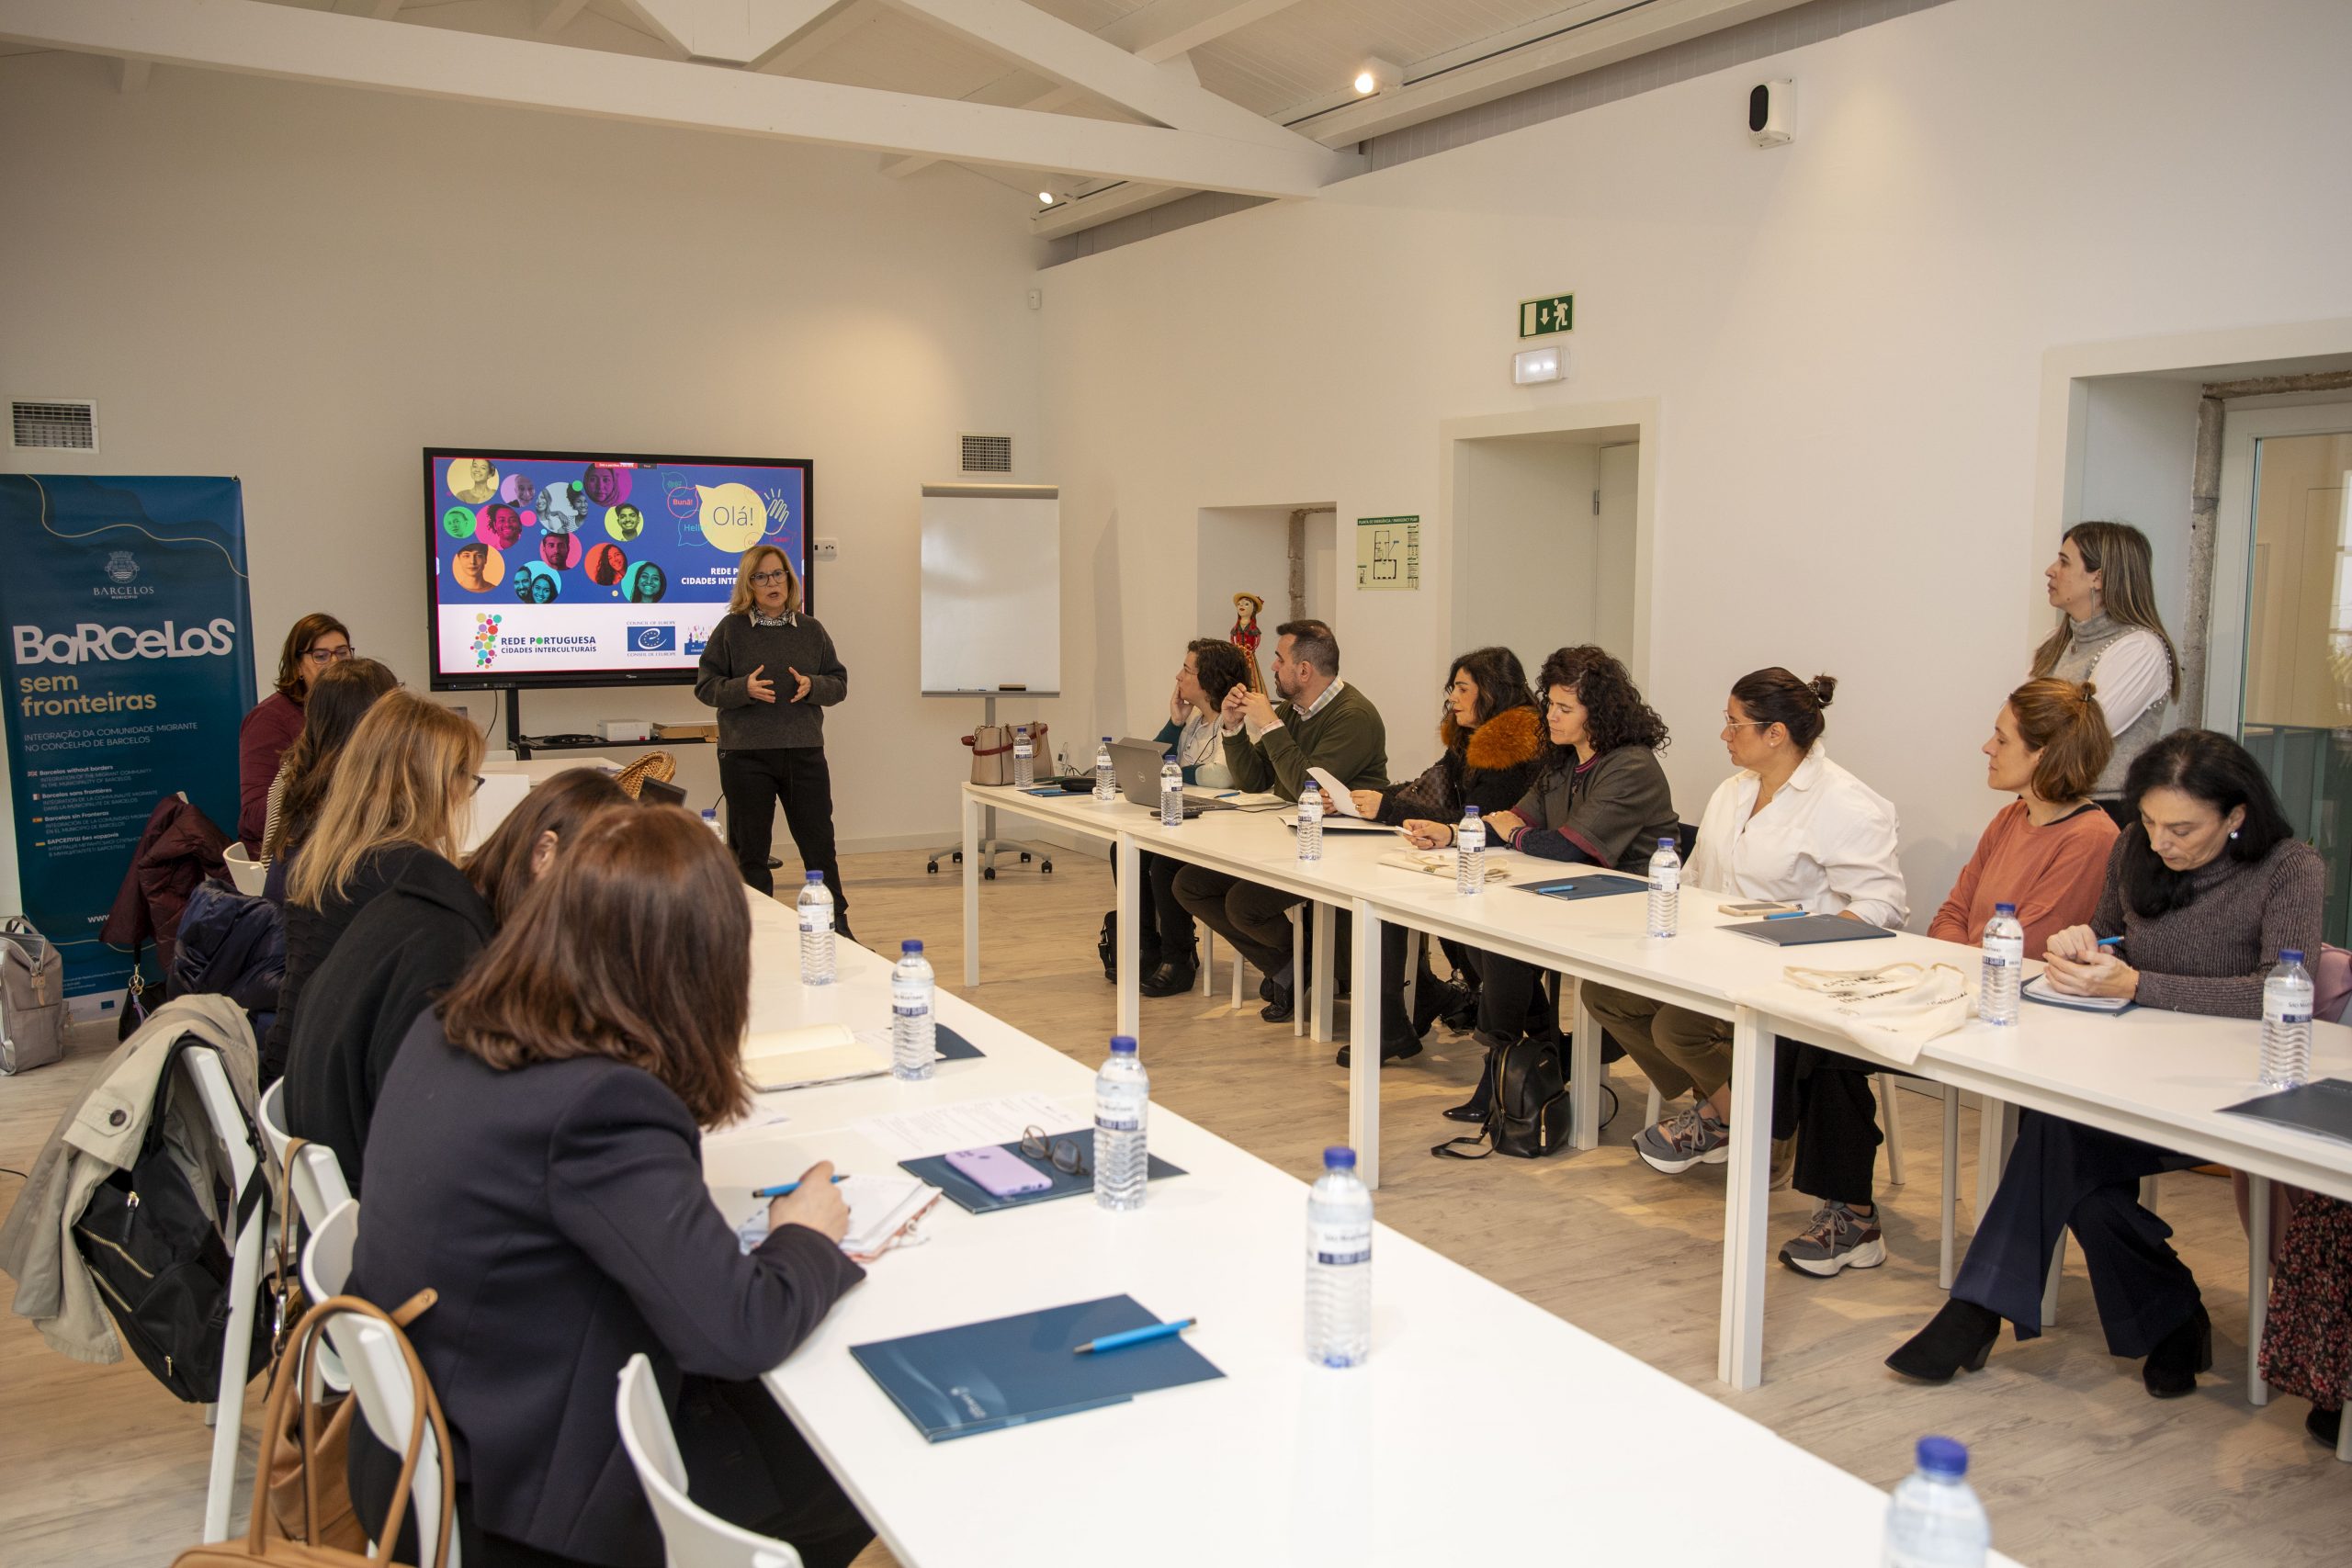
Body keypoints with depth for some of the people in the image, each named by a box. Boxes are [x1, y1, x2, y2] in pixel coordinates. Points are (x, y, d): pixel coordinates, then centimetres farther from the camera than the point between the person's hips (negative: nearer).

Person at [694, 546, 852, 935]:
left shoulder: (811, 629, 8)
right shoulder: (731, 629, 0)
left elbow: (839, 682, 11)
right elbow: (705, 685, 0)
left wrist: (812, 686, -11)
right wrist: (744, 689, -18)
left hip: (804, 753, 2)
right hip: (745, 755, -2)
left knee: (819, 844, 6)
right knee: (749, 849, 6)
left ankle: (837, 925, 17)